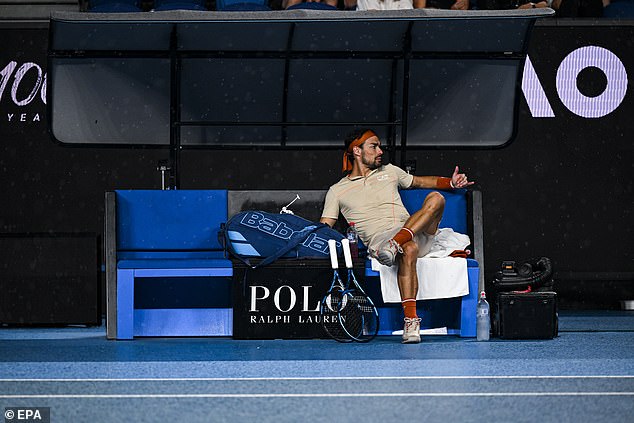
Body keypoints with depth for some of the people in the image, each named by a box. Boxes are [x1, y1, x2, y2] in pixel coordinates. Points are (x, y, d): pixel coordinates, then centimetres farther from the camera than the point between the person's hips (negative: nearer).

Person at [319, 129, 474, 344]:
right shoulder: (337, 191, 14)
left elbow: (421, 181, 36)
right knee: (409, 250, -40)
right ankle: (410, 321, -45)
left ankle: (397, 243, -40)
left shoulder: (389, 171, 26)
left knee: (436, 198, -22)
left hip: (415, 234, 4)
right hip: (378, 240, -4)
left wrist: (451, 183, 18)